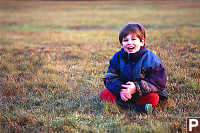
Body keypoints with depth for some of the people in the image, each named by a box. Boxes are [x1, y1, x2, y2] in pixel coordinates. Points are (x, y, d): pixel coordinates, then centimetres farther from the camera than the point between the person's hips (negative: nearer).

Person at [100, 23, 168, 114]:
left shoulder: (150, 58, -12)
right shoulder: (117, 57, -2)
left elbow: (158, 83, -16)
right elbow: (110, 78, -4)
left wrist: (136, 88, -26)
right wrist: (120, 89, -25)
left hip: (142, 93, -3)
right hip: (122, 92, 3)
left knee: (153, 98, -31)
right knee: (104, 94, -18)